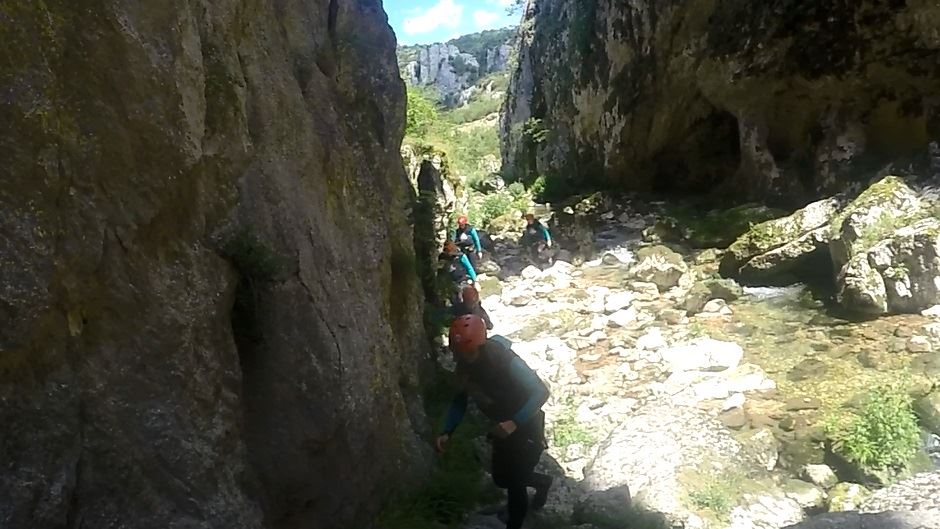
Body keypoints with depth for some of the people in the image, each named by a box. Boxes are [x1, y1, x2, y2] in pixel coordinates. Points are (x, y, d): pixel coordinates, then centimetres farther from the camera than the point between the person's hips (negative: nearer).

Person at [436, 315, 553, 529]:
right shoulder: (464, 363, -13)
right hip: (503, 426, 7)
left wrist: (514, 422, -36)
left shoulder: (504, 360, -33)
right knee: (501, 478, 19)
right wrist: (447, 432, -10)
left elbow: (541, 392, -28)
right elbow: (460, 399, 1)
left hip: (526, 426, -7)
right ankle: (543, 482, 45)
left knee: (515, 483, 0)